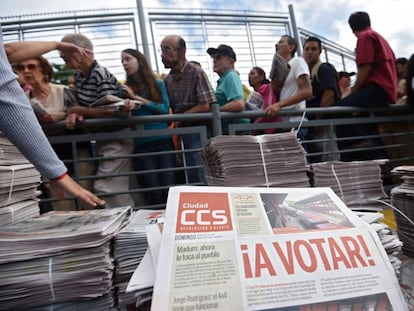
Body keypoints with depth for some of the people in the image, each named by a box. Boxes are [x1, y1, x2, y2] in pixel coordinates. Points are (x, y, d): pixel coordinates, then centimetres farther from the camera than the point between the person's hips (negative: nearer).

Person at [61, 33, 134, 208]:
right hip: (102, 138, 9)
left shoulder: (102, 75, -17)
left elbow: (111, 111, -22)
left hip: (117, 138, -9)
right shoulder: (79, 76, 11)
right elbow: (82, 105, 14)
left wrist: (76, 111, -14)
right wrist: (75, 115, -10)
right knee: (118, 187, 13)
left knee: (104, 186, -12)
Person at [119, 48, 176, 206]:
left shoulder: (158, 84, 10)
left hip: (163, 140, 0)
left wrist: (137, 97, -6)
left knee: (169, 189, -4)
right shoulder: (124, 88, 12)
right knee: (153, 193, -2)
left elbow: (165, 109, -2)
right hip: (141, 143, 1)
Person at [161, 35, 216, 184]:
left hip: (198, 131, -6)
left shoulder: (196, 72, -8)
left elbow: (206, 106, -16)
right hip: (182, 133, 6)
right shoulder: (168, 79, 11)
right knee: (192, 179, 14)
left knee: (202, 179, -3)